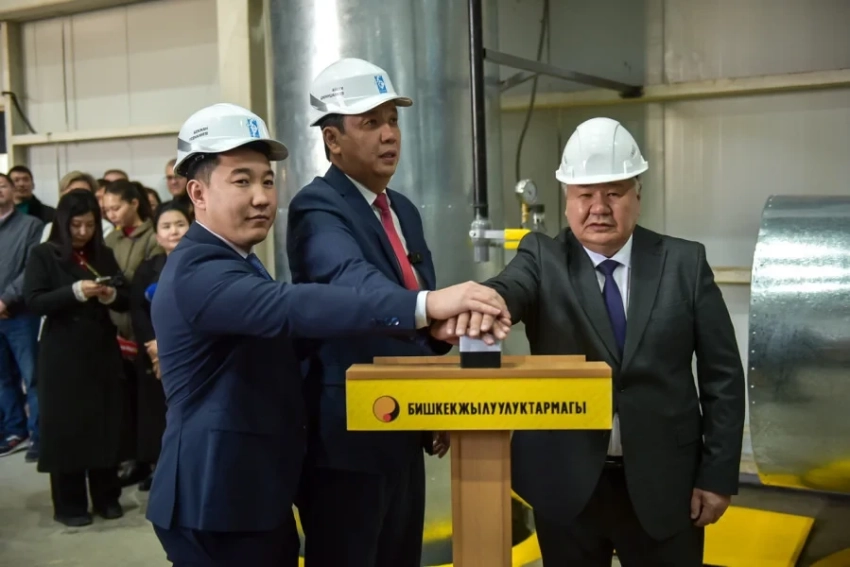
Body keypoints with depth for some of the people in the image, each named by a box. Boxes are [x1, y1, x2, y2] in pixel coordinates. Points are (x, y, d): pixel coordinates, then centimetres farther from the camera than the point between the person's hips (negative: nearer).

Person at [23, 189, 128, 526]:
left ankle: (107, 497, 19)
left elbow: (125, 300, 8)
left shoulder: (104, 255, 9)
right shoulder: (44, 255, -1)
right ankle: (69, 505, 12)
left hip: (102, 352, 3)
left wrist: (111, 295, -14)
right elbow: (34, 301, -10)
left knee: (105, 424, 7)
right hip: (62, 355, -3)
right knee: (65, 426, 2)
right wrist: (75, 291, -22)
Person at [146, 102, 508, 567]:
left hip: (257, 494, 10)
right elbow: (291, 307, -37)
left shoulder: (235, 264, 14)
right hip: (218, 502, -10)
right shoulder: (197, 271, -20)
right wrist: (425, 304, -45)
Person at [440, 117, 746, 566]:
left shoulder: (684, 263, -1)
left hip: (663, 484, 1)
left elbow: (721, 375, 1)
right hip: (566, 483, 0)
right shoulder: (542, 259, -2)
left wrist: (718, 474, -1)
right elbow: (511, 289, -25)